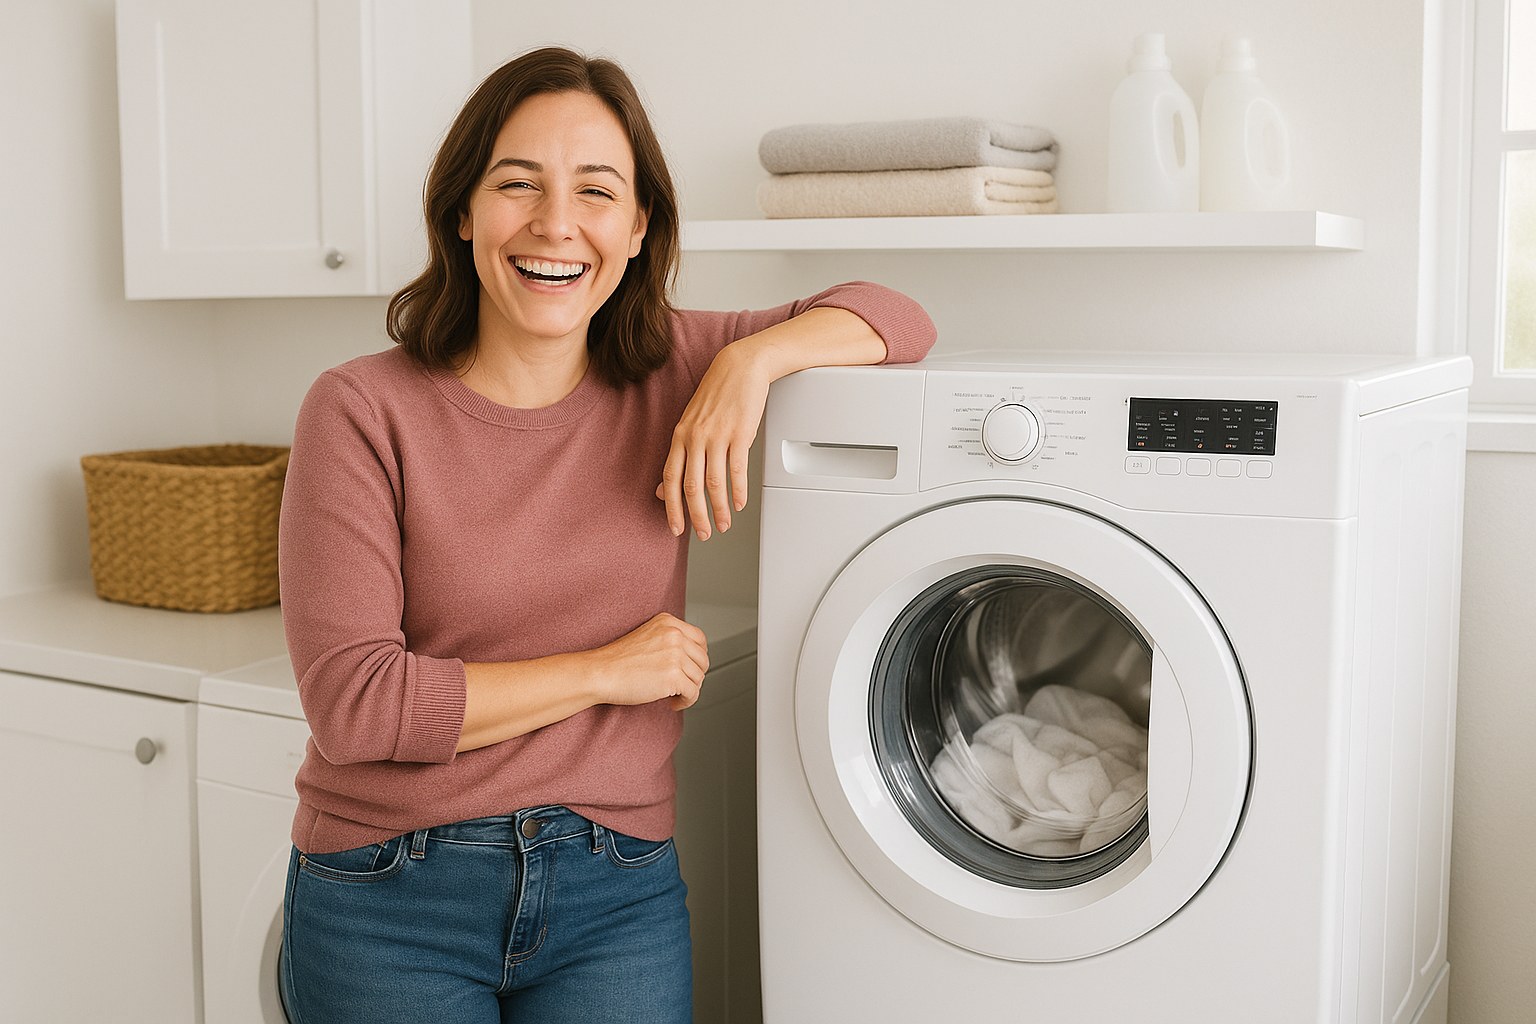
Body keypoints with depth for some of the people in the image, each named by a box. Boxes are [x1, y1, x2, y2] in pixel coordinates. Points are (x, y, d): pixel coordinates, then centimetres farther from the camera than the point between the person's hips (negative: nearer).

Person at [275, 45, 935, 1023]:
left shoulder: (665, 372, 1)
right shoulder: (363, 412, -9)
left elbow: (896, 318, 5)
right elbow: (351, 701, -14)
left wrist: (750, 361, -13)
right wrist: (605, 671, -12)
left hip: (617, 895, 2)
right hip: (391, 898, -2)